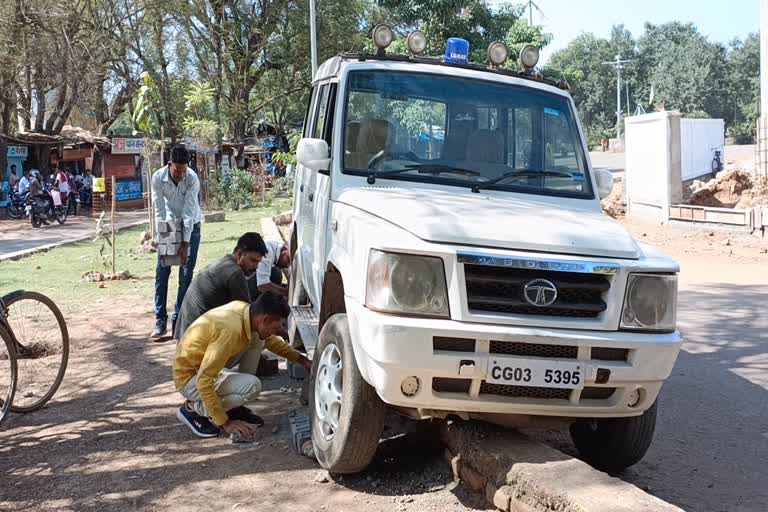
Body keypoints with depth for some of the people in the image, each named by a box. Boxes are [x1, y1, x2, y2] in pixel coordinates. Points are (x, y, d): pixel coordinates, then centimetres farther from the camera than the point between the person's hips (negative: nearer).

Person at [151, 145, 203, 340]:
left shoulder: (192, 179, -25)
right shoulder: (158, 177, -20)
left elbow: (189, 213, -26)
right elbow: (159, 210, -17)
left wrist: (185, 243, -28)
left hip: (190, 226, -2)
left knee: (186, 276, -3)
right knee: (161, 273, -3)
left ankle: (178, 320, 3)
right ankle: (160, 321, 1)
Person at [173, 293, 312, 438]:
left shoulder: (244, 309, -7)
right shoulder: (231, 330, -33)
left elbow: (271, 340, 16)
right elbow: (203, 381, -32)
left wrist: (302, 360, 13)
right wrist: (224, 423, -25)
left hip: (204, 365, 9)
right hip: (190, 378, -9)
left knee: (257, 338, 0)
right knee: (252, 386, -25)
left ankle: (234, 407, 7)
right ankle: (194, 409, -4)